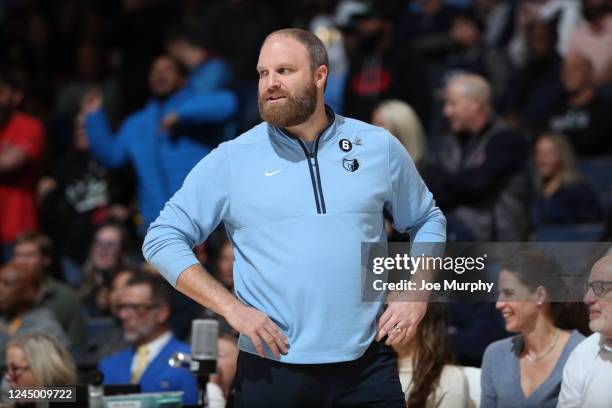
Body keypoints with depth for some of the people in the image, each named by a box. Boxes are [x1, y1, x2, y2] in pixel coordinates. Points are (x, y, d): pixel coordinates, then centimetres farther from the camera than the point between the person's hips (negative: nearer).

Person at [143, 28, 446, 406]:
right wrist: (232, 308, -10)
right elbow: (163, 238, 0)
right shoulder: (231, 160, -1)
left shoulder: (379, 147, 7)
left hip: (367, 364, 1)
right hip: (272, 369, -1)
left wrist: (418, 294, 3)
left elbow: (427, 220, 20)